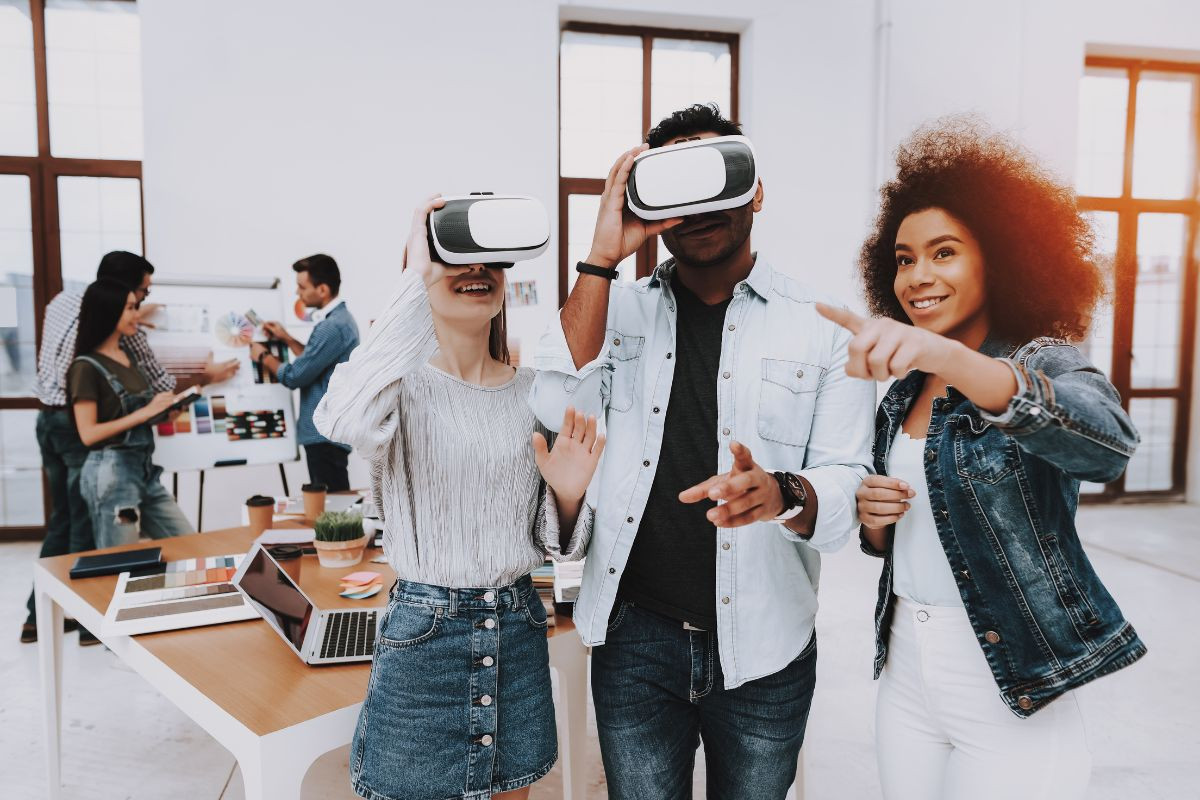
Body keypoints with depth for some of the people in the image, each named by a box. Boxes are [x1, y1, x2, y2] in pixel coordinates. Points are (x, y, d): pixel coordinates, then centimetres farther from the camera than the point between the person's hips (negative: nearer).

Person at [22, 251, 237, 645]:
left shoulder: (63, 300, 8)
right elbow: (160, 384, -9)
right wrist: (206, 377, 5)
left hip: (48, 419, 8)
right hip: (82, 426, -8)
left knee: (61, 519, 17)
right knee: (87, 523, 1)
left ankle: (39, 615, 24)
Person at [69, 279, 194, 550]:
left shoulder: (130, 358, 13)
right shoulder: (86, 367, -10)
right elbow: (88, 433, -16)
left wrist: (163, 412, 7)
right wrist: (144, 413, -18)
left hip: (144, 469, 8)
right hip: (110, 473, -8)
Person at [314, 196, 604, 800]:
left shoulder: (534, 392, 1)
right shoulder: (406, 384, -11)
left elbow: (558, 547, 6)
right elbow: (344, 421, -38)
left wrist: (567, 493, -16)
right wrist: (417, 280, -33)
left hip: (518, 633, 4)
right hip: (422, 635, -4)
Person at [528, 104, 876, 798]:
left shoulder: (822, 327, -5)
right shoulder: (620, 309, 2)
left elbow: (851, 485, -8)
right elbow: (559, 412, -13)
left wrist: (783, 495, -31)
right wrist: (602, 258, -18)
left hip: (764, 650, 0)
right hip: (634, 639, 1)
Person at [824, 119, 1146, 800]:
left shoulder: (1044, 360, -11)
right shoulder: (905, 390, 5)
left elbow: (1109, 445, -36)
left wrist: (943, 354, -49)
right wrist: (872, 518, -9)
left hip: (1010, 698, -5)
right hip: (906, 674, 5)